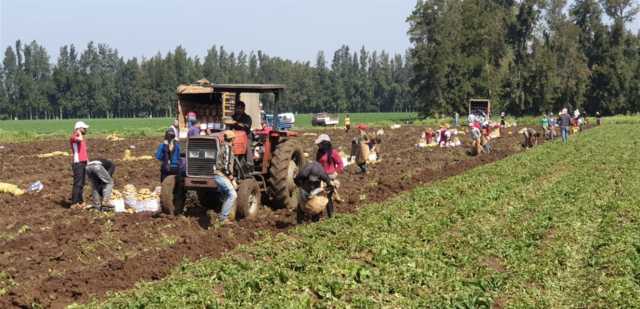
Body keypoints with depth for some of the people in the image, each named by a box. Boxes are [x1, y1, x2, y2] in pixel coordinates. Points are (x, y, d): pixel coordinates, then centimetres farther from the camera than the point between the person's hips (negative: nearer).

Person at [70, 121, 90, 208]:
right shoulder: (73, 137, -6)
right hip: (78, 163, -9)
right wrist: (79, 133, -10)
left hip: (83, 163, 9)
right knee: (77, 184, -11)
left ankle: (80, 202, 18)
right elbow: (80, 139, -30)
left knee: (81, 184, 12)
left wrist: (88, 161, 20)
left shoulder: (82, 138, 21)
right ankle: (74, 203, -10)